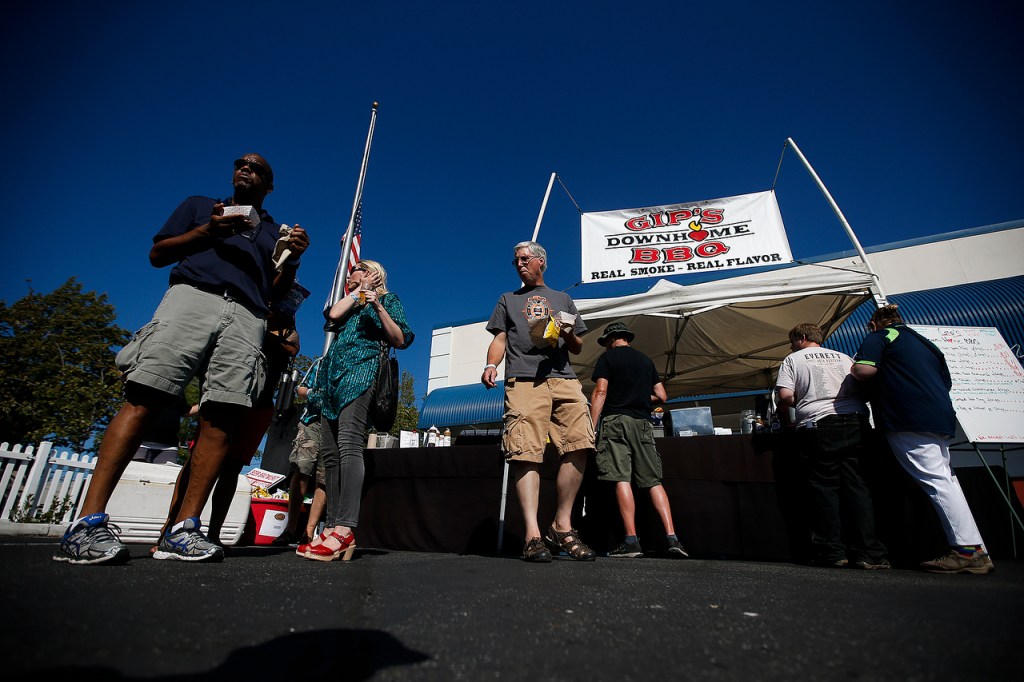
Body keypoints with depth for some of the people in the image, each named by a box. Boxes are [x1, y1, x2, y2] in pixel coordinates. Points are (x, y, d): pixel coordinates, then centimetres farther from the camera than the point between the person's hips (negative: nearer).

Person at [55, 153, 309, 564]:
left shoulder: (274, 232, 30)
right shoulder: (199, 205, 28)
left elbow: (278, 294, 21)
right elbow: (157, 253, 18)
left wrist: (292, 259, 3)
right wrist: (207, 230, 3)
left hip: (246, 316, 1)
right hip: (192, 295, -1)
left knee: (222, 418, -13)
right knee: (144, 400, -17)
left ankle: (184, 528, -11)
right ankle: (87, 523, -16)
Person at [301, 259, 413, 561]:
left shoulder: (388, 299, 13)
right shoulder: (350, 300, 31)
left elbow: (400, 340, 0)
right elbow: (333, 314, 8)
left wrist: (378, 306, -9)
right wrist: (359, 291, 18)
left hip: (361, 370, -7)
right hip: (333, 374, 7)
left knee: (349, 445, -23)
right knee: (330, 454, -2)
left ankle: (345, 529, -31)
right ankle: (332, 528, -3)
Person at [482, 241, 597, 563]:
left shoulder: (563, 299, 29)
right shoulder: (508, 299, 29)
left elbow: (577, 349, 26)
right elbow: (499, 339, 17)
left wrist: (569, 335, 3)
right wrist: (491, 364, -4)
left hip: (564, 378, 1)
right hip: (523, 381, -1)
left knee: (578, 446, -16)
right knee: (526, 454, -14)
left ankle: (562, 526, -3)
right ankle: (533, 535, -12)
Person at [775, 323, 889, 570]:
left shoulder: (793, 359, 8)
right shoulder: (844, 357, 20)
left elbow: (785, 396, -4)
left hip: (819, 423, -4)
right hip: (856, 422, 4)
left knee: (824, 486, 1)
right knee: (857, 486, 5)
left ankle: (832, 552, 3)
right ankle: (869, 552, 3)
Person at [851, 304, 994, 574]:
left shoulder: (878, 337, 2)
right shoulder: (924, 342, 26)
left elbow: (865, 370, -15)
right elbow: (946, 382, 28)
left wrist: (853, 370, 6)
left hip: (909, 420, -9)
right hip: (940, 418, 9)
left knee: (936, 481, -10)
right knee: (944, 479, 11)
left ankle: (969, 550, -10)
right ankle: (976, 552, 14)